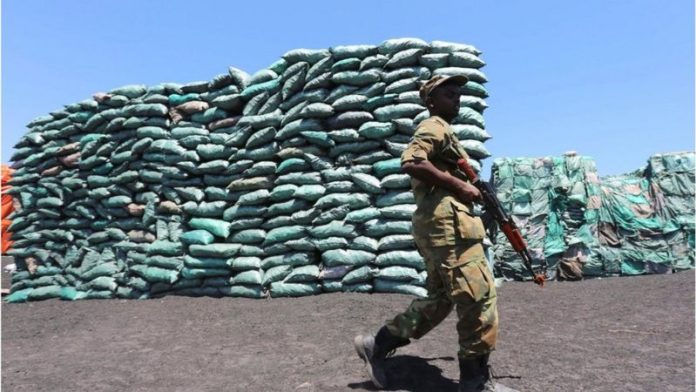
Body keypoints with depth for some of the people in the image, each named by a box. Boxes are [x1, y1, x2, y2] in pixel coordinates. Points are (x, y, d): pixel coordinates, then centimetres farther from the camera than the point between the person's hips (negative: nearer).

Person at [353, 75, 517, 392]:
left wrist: (466, 188, 14)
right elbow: (410, 163, -22)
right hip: (448, 222, -11)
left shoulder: (441, 131, 28)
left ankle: (377, 344, 17)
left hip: (440, 224, 11)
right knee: (479, 297, -6)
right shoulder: (435, 127, -4)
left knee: (439, 300, 13)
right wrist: (459, 185, -17)